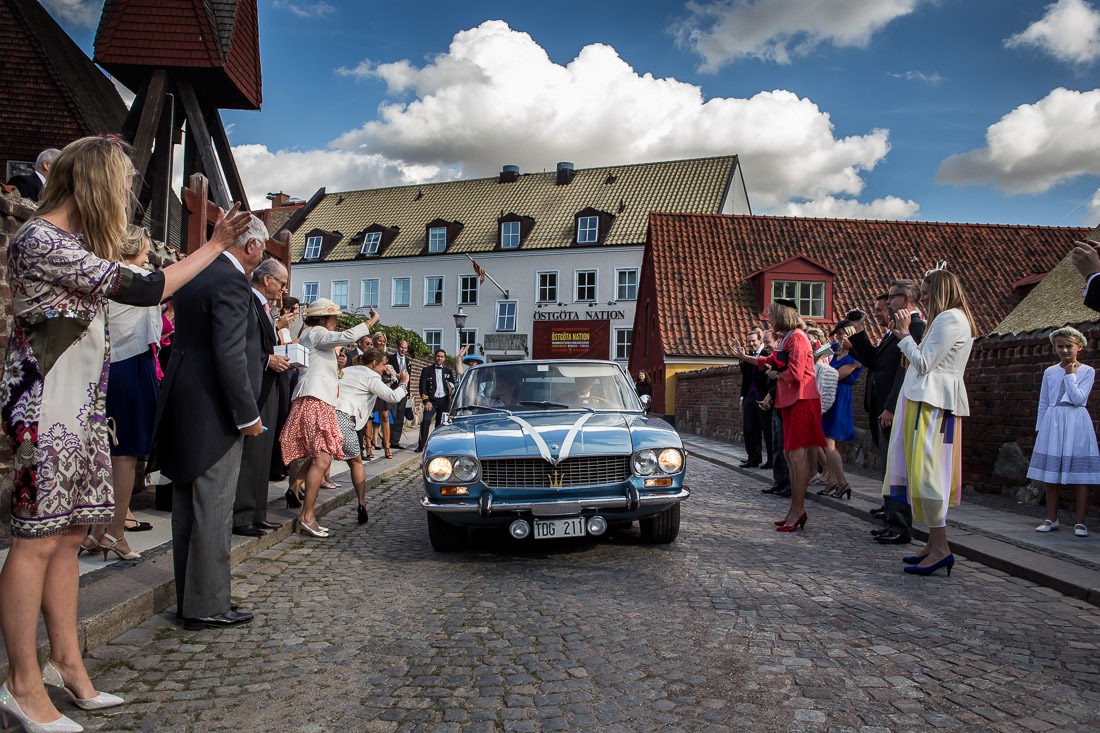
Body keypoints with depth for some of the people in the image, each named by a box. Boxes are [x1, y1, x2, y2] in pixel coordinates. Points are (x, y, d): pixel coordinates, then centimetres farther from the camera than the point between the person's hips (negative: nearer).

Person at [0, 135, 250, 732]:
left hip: (80, 406, 10)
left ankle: (66, 662, 21)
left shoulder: (74, 243, 17)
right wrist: (213, 248, -9)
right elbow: (140, 290, -19)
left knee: (68, 535, 11)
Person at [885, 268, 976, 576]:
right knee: (928, 471, 10)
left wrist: (905, 333, -5)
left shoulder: (949, 319, -10)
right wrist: (905, 335, 14)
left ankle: (941, 548, -10)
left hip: (931, 402, -11)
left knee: (924, 471, -12)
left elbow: (924, 364, -15)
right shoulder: (953, 319, 23)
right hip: (932, 400, 11)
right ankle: (934, 544, 14)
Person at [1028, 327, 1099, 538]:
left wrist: (1070, 375, -8)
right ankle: (1052, 518, 16)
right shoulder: (1049, 372, 10)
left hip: (1076, 423, -3)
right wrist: (1040, 427, 11)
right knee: (1050, 474, 6)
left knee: (1079, 475, -3)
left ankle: (1080, 522, 4)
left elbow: (1079, 399, -12)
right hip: (1052, 423, 3)